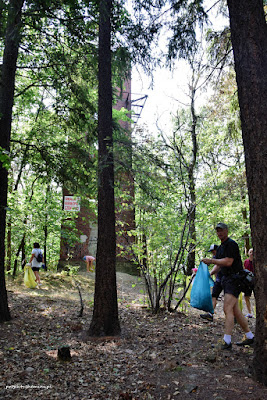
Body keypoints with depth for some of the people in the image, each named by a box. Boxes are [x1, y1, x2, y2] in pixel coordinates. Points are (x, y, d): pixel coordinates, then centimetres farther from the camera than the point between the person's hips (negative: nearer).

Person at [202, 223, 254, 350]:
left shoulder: (231, 244, -12)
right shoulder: (220, 247, 17)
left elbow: (228, 262, -21)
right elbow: (220, 265, 23)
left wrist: (211, 260, -17)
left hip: (234, 279, -9)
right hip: (226, 279, 10)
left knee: (227, 309, -15)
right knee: (235, 311, 12)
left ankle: (227, 341, -12)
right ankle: (250, 337, 24)